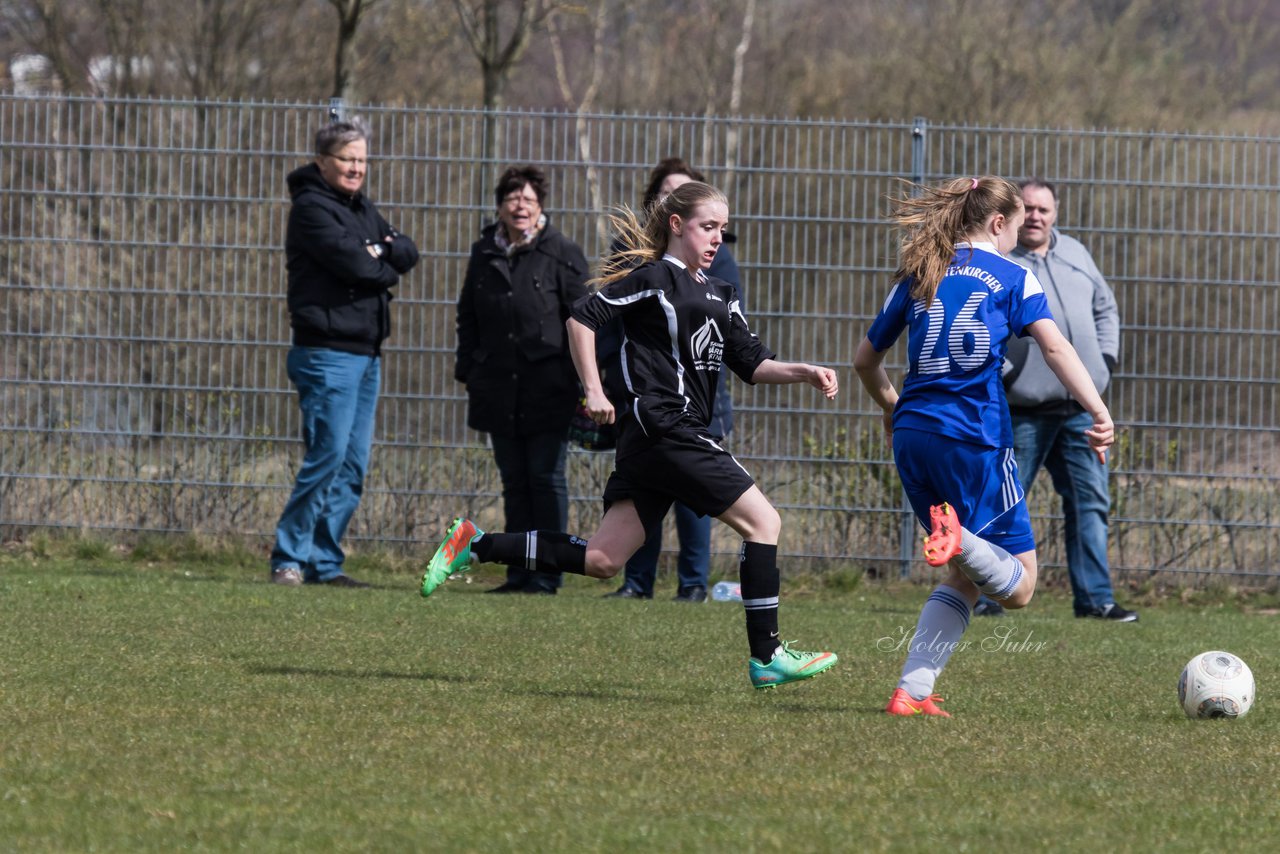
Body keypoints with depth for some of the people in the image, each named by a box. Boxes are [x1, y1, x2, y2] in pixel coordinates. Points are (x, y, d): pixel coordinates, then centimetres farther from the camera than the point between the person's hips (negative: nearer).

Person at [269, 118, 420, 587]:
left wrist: (382, 251, -9)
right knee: (328, 456, -13)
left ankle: (324, 561, 11)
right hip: (328, 351, -9)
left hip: (365, 354, 9)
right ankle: (289, 558, -7)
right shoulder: (311, 208, -8)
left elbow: (408, 253, 11)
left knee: (353, 465, 7)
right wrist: (387, 270, 1)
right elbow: (352, 262, -18)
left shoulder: (362, 209, 19)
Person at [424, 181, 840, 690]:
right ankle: (766, 657, -5)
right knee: (763, 521, -7)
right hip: (664, 431, -9)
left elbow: (751, 364, 19)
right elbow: (583, 317, -6)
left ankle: (474, 546, 9)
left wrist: (805, 373, 3)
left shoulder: (719, 295, 20)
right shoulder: (655, 279, -5)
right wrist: (593, 390, -10)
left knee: (601, 560, 4)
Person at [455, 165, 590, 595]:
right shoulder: (484, 254, 11)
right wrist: (468, 372, 12)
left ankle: (546, 573, -1)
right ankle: (520, 572, 11)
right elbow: (468, 318, 19)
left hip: (549, 393, -5)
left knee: (546, 478, -4)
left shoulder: (561, 254, -2)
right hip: (500, 393, 5)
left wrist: (581, 381, -7)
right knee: (514, 482, 8)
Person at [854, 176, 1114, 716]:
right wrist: (1098, 413, -19)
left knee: (964, 577, 18)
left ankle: (912, 691, 3)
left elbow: (865, 360, 21)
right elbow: (1055, 348, -12)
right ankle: (959, 537, -29)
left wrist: (891, 407, 40)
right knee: (1017, 586, 1)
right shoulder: (1012, 277, 3)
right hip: (974, 438, -5)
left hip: (913, 438, 5)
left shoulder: (919, 275, 15)